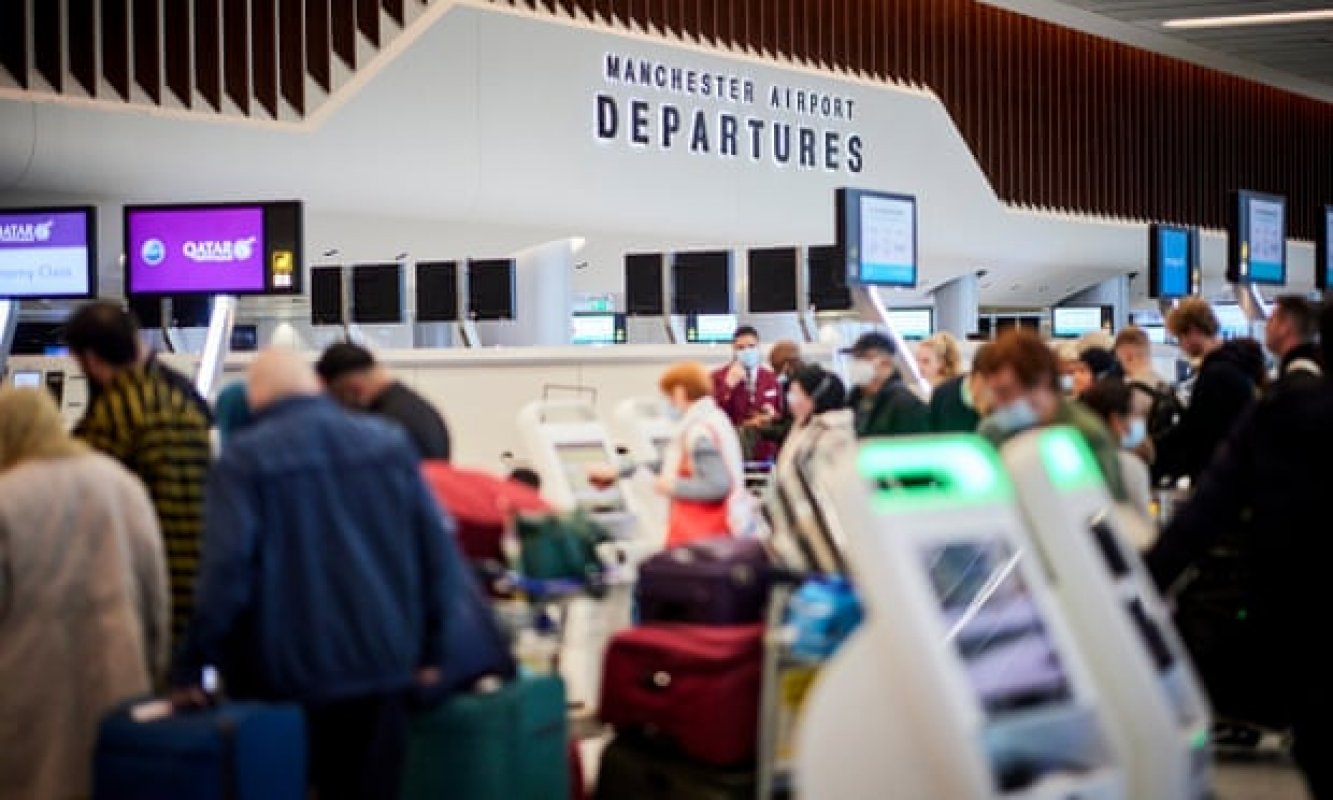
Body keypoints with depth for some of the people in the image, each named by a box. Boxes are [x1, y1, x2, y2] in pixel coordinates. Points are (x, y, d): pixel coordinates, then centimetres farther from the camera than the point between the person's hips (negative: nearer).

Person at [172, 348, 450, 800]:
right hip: (382, 661, 3)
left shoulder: (244, 459, -7)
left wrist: (191, 666, -10)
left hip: (289, 672, -3)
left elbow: (226, 568, -16)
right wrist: (429, 649, 12)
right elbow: (433, 543, 6)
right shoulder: (389, 442, 6)